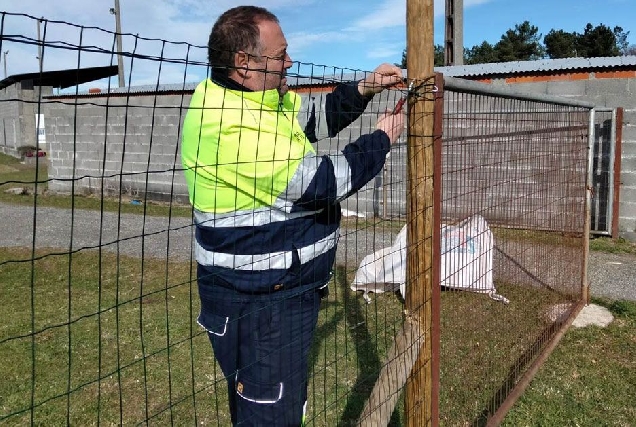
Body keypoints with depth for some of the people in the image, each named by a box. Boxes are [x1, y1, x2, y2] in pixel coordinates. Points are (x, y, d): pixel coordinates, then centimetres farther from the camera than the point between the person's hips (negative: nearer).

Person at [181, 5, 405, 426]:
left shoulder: (260, 97, 4)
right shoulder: (229, 128, -27)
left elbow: (315, 119, 18)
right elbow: (324, 181, -24)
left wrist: (363, 89, 2)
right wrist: (382, 139, -9)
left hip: (283, 290, 10)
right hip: (258, 303, -10)